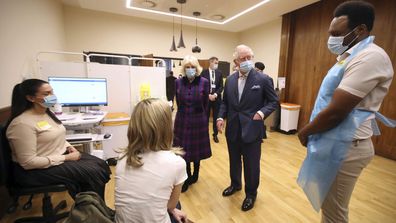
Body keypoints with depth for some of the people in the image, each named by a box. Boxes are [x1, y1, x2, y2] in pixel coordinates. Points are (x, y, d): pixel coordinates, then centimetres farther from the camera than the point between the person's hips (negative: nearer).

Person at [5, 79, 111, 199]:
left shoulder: (47, 113, 5)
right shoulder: (22, 123, -22)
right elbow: (28, 162, -24)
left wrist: (69, 147, 0)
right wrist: (66, 158, -21)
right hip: (35, 170, -8)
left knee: (101, 165, -6)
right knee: (93, 173, -20)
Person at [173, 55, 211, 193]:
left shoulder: (204, 82, -8)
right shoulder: (178, 82, -1)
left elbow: (206, 104, -1)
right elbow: (178, 103, 7)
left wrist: (204, 120, 5)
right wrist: (184, 115, 10)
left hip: (198, 121, -2)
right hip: (182, 121, 2)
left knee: (196, 149, 14)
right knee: (183, 150, 9)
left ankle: (195, 175, 37)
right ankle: (187, 178, 30)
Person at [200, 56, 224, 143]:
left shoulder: (219, 73, 5)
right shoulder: (204, 72, -1)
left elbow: (221, 86, 2)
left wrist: (215, 94, -13)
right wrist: (208, 95, -14)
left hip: (217, 98, 2)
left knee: (216, 117, 8)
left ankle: (215, 134, 21)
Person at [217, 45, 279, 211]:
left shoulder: (262, 79, -7)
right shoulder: (230, 80, 5)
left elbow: (274, 101, -1)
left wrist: (262, 112, -19)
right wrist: (221, 117, -6)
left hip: (252, 129, -4)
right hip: (233, 129, 4)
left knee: (251, 164, 11)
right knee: (234, 160, 22)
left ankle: (251, 194, 36)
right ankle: (235, 184, 48)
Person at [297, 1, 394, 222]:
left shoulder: (370, 57, -18)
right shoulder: (352, 56, 14)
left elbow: (335, 112, -23)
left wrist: (305, 131, -8)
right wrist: (311, 131, 9)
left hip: (344, 146, -9)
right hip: (333, 142, 9)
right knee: (328, 204, 24)